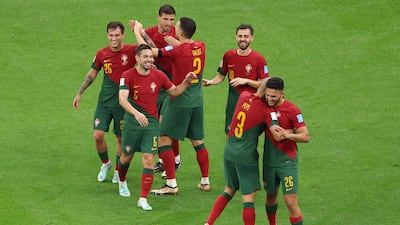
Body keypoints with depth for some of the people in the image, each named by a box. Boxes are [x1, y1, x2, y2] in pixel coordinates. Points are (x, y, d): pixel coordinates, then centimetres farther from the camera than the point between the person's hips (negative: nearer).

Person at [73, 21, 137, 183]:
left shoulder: (131, 51, -10)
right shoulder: (102, 54, 0)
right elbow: (91, 75, 13)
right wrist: (79, 93, 15)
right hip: (104, 101, 2)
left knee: (121, 138, 7)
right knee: (98, 135, -7)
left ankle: (118, 170, 28)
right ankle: (105, 164, 20)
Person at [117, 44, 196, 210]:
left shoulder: (158, 75, -2)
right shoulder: (128, 76, -13)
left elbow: (174, 91, 12)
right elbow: (122, 99, -26)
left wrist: (186, 83, -8)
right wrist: (136, 113, -42)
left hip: (151, 122, 1)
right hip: (132, 122, -1)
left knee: (148, 159, -9)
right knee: (127, 156, 14)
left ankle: (143, 199, -6)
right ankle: (122, 182, 48)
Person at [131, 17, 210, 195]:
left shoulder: (177, 50, -18)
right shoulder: (200, 47, 1)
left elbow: (150, 52, -15)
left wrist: (137, 32, 3)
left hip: (180, 101, -7)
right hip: (197, 101, 7)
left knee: (164, 140, 2)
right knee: (198, 142, 16)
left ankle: (171, 185, -1)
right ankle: (205, 182, 21)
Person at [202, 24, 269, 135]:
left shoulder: (259, 59, -8)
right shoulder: (228, 56, 1)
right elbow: (221, 76, 11)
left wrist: (246, 81, -19)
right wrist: (210, 82, -9)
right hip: (233, 101, 3)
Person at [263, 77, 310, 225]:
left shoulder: (292, 110, -16)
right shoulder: (265, 106, -2)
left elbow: (305, 136, -16)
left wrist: (287, 135, -30)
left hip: (287, 162, -5)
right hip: (269, 161, 5)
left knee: (291, 202, -9)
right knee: (271, 197, 18)